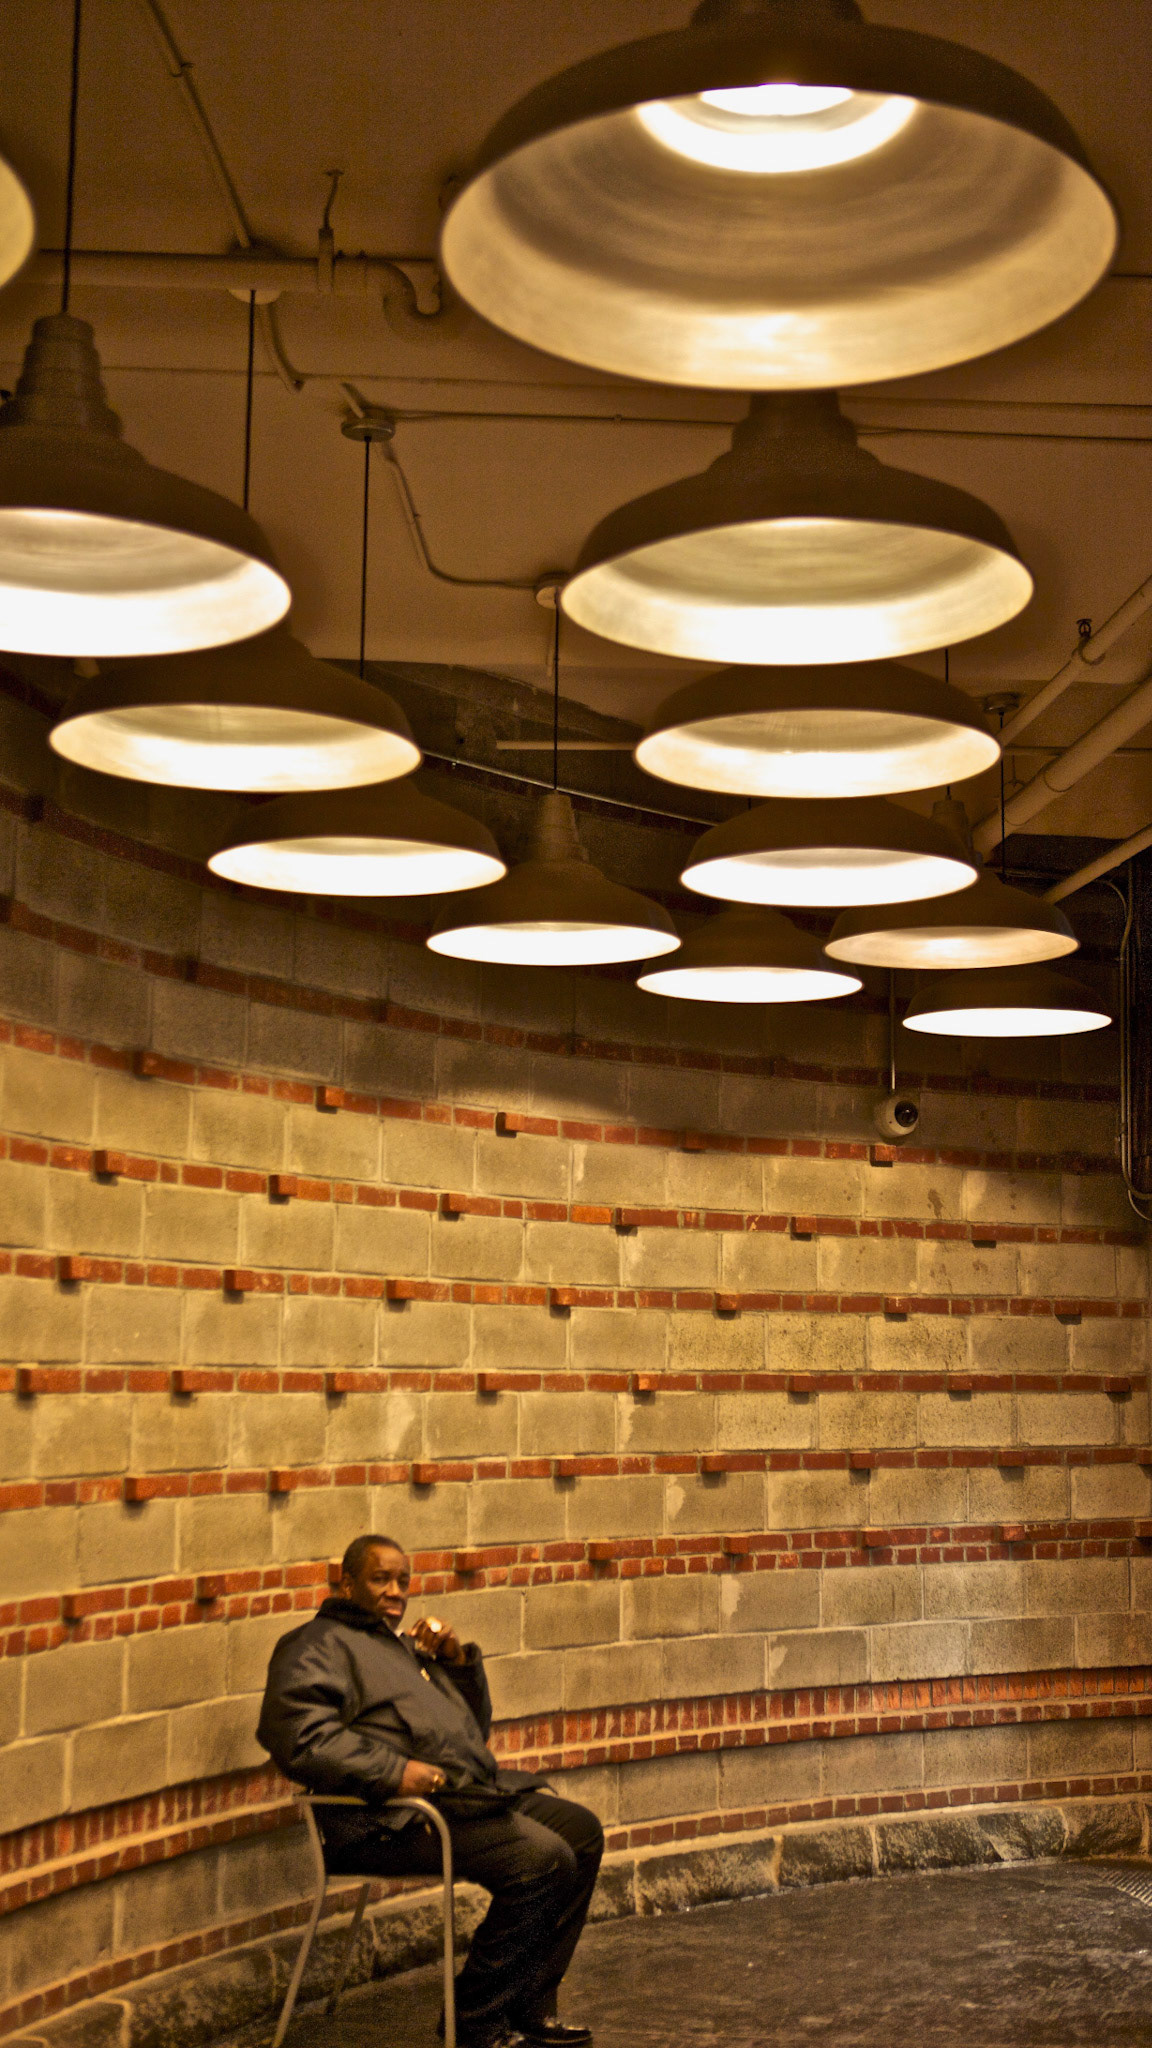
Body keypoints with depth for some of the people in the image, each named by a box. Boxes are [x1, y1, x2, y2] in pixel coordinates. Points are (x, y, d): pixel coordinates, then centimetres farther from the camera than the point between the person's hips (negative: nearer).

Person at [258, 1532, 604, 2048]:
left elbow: (475, 1728, 30)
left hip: (471, 1790, 10)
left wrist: (460, 1662, 12)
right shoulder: (318, 1646, -1)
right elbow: (300, 1738, -19)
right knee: (541, 1860, -23)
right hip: (392, 1818, -10)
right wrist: (395, 1771, -25)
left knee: (581, 1831, 4)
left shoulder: (402, 1645, 28)